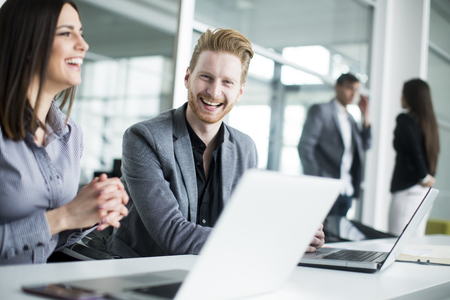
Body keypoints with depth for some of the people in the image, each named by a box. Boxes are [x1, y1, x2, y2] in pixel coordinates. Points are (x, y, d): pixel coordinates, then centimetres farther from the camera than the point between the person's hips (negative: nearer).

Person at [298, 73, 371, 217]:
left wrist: (365, 116, 9)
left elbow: (364, 146, 18)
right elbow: (304, 146, -9)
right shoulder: (321, 111, -1)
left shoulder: (349, 118, 21)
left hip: (347, 190, 7)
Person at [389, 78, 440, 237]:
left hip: (407, 189, -8)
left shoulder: (405, 119, -9)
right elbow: (433, 153, 13)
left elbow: (414, 149, -19)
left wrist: (424, 176, -9)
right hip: (426, 192, 8)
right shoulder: (429, 121, 14)